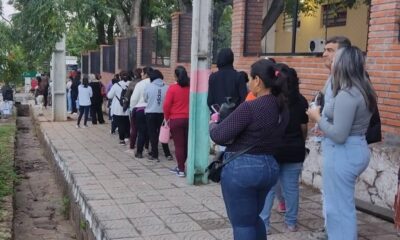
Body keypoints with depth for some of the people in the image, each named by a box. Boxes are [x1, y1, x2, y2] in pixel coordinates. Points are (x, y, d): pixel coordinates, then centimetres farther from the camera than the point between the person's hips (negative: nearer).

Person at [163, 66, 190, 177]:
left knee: (179, 145, 2)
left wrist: (167, 118, 3)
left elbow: (166, 105, -11)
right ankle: (180, 167, 25)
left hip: (176, 120, -4)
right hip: (188, 119, 4)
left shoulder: (173, 88, -10)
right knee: (186, 144, 13)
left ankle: (181, 170, 4)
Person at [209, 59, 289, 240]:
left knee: (242, 224, 7)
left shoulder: (250, 107, -20)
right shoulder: (282, 108, 5)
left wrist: (213, 125, 4)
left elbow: (219, 135, -19)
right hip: (269, 166, 8)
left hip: (241, 168, -8)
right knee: (253, 218, 26)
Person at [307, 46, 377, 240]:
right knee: (343, 205, 20)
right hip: (355, 149, 10)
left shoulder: (346, 94, -21)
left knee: (338, 208, 2)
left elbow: (339, 135, -23)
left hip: (343, 154, -10)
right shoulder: (361, 90, 9)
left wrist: (318, 118, -10)